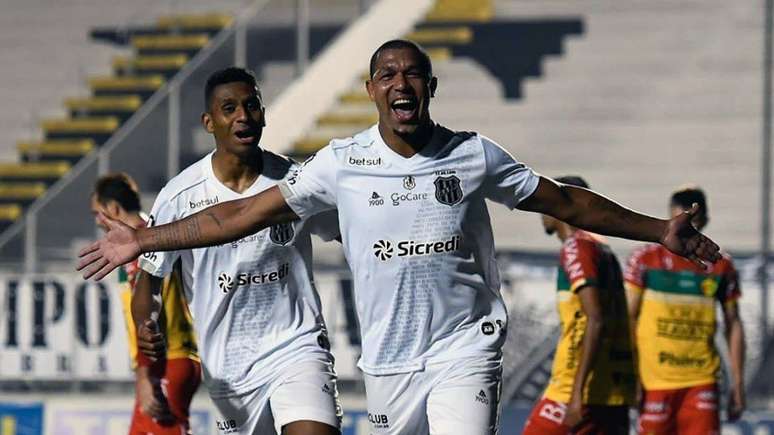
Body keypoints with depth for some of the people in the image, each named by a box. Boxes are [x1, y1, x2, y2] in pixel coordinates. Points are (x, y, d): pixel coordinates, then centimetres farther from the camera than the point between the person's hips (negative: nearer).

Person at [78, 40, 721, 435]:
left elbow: (565, 202, 9)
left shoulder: (474, 156, 0)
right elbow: (247, 213, 3)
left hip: (467, 351, -1)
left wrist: (659, 231, 7)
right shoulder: (342, 163, 0)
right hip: (388, 359, 2)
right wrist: (144, 240, 0)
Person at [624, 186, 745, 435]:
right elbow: (628, 319, 0)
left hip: (702, 381, 1)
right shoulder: (645, 260, 0)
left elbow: (733, 325, 11)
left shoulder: (721, 266, 6)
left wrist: (737, 382, 6)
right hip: (655, 383, -1)